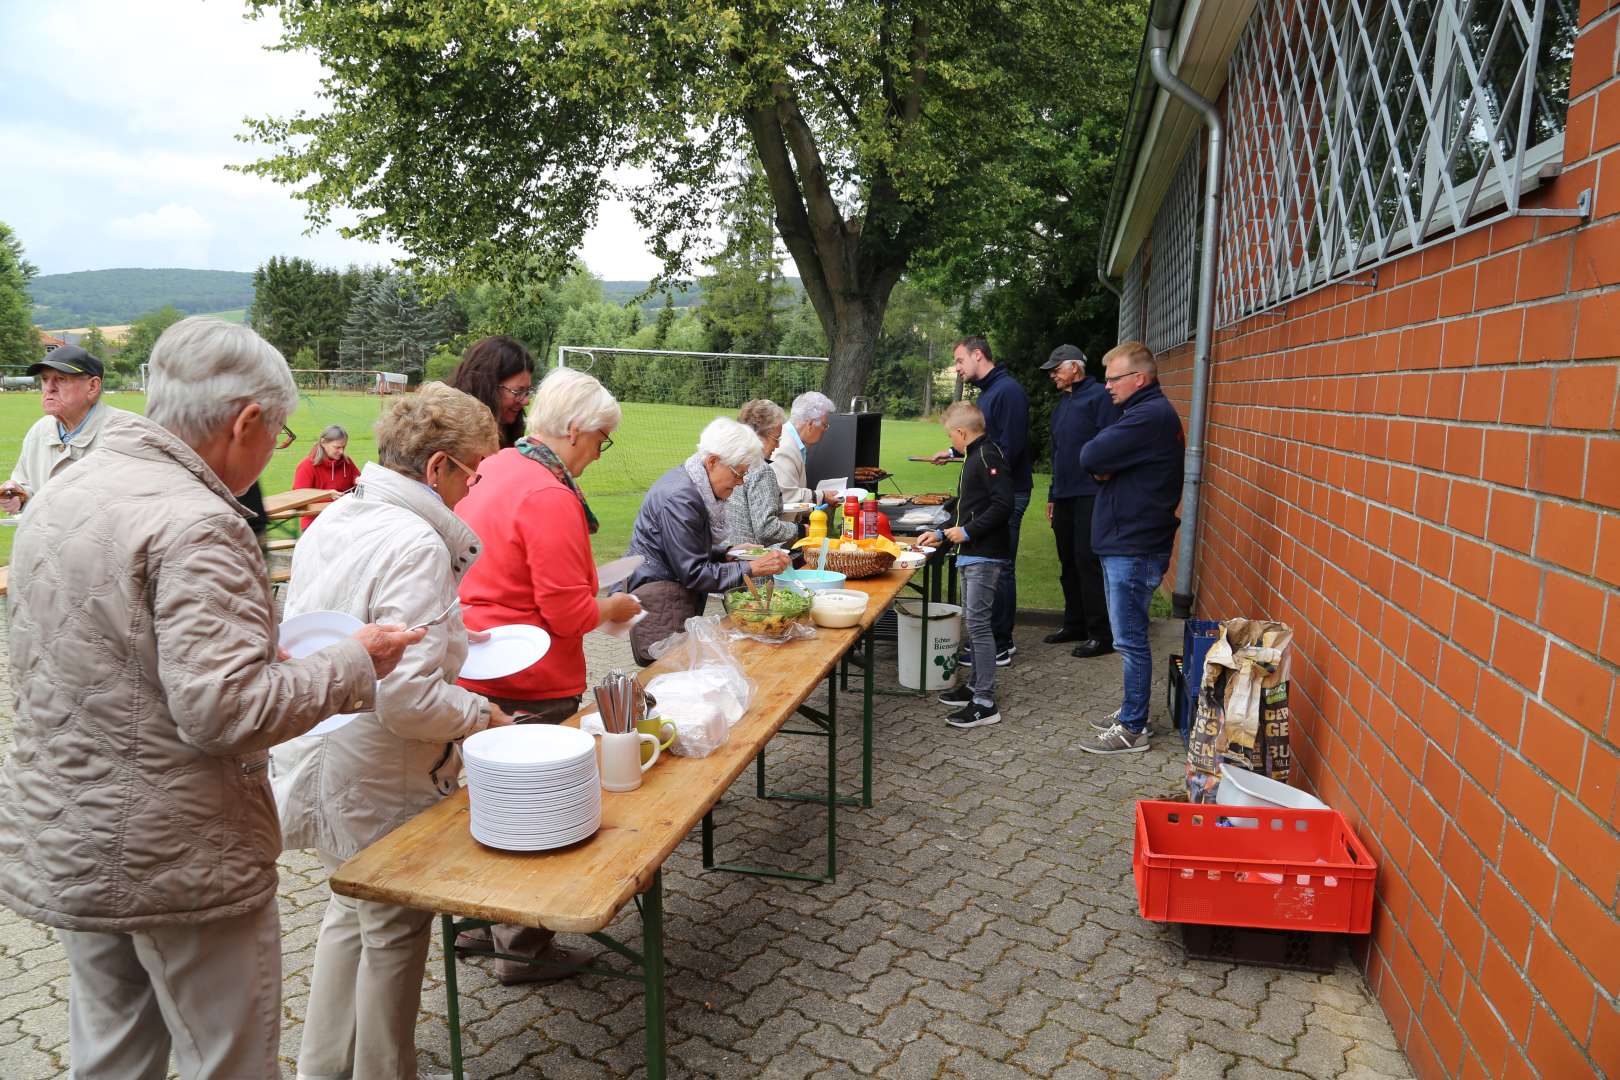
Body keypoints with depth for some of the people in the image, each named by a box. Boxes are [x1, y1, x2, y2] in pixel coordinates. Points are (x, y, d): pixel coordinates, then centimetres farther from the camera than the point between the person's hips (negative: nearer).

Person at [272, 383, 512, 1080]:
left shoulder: (331, 520, 3)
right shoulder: (414, 544, -26)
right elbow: (407, 697, -32)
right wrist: (482, 715, -14)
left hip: (319, 758, 9)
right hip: (381, 781, -9)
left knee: (353, 909, 26)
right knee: (394, 930, 12)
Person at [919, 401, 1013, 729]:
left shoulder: (988, 456, -15)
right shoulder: (975, 457, 17)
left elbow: (1002, 505, -23)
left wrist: (967, 532, -19)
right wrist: (942, 533, 26)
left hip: (986, 556, -11)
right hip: (972, 555, 11)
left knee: (978, 623, -9)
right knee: (972, 620, 16)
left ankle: (985, 703, -5)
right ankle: (975, 685, 27)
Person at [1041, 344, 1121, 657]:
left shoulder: (1099, 396, -7)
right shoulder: (1062, 404, 21)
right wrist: (1053, 495, 23)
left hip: (1091, 495, -9)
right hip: (1065, 498, 9)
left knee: (1089, 562, -9)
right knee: (1069, 564, 13)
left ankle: (1101, 634, -2)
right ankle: (1075, 624, 24)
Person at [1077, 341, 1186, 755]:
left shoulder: (1149, 416, -19)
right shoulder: (1148, 412, 17)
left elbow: (1090, 457, -24)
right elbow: (1096, 463, 13)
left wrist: (1100, 464, -3)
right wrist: (1104, 468, -8)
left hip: (1134, 549, -10)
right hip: (1126, 542, 10)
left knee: (1130, 640, -3)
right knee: (1130, 638, 17)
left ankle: (1132, 729, 6)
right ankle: (1131, 712, 28)